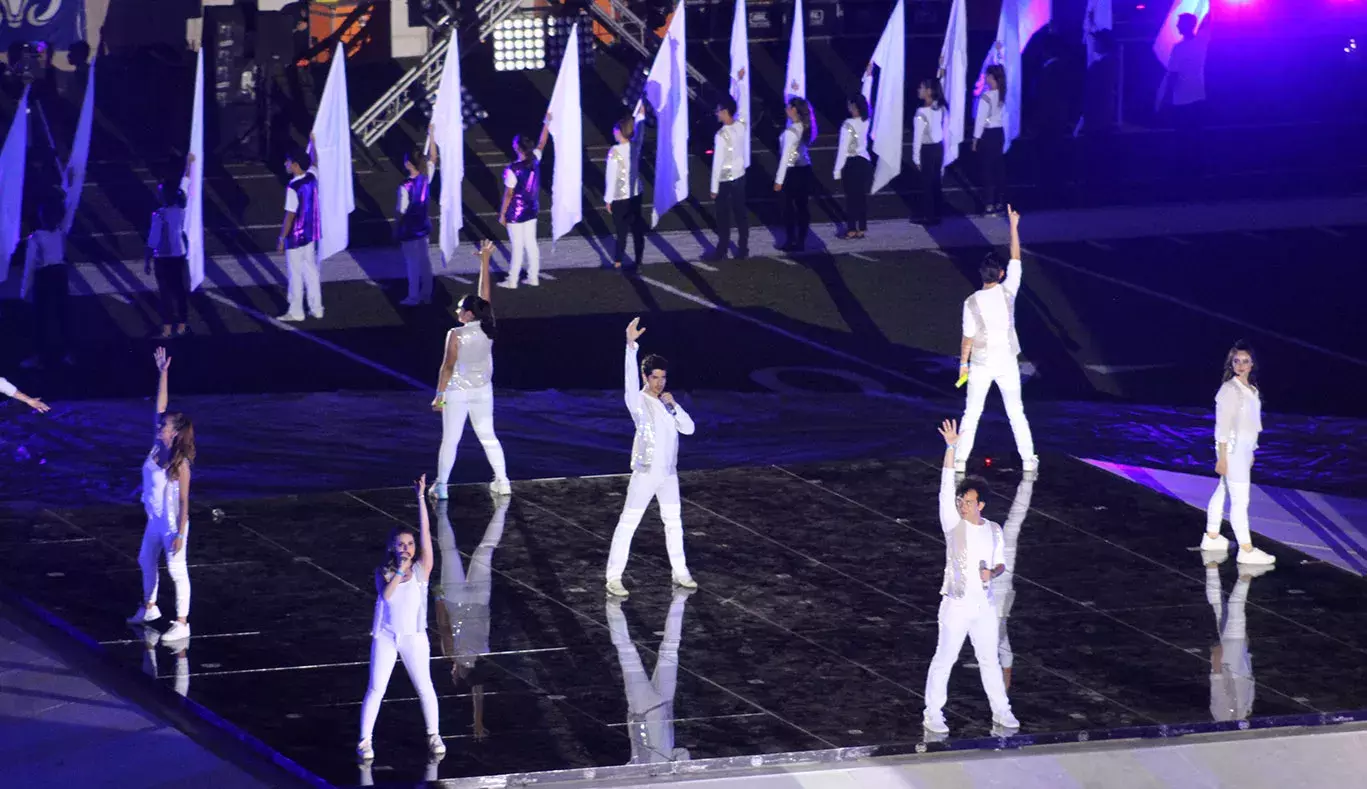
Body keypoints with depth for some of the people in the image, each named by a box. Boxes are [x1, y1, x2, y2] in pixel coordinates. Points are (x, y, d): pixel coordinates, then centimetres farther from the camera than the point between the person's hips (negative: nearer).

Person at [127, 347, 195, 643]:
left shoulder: (180, 463, -24)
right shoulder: (158, 447, -5)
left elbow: (184, 501, -20)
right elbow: (161, 406, -4)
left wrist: (180, 533, -20)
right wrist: (163, 373, -10)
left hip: (172, 525, -9)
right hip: (154, 521, 9)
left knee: (177, 572, 1)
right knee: (146, 561, 24)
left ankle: (182, 624, 10)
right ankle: (149, 608, 45)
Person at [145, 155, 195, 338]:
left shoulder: (158, 215, -21)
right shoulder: (181, 208, -8)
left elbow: (152, 241, -16)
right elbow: (184, 185, 6)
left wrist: (148, 261, -6)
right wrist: (189, 164, 20)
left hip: (163, 259, -4)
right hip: (180, 257, 4)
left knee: (166, 293, -1)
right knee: (180, 291, 13)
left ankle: (167, 328, -3)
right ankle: (181, 326, 18)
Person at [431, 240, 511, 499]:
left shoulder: (456, 335, -19)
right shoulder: (487, 329, -7)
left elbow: (448, 366, -17)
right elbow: (485, 293, 0)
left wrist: (439, 394, -10)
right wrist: (485, 261, 5)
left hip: (458, 391, -4)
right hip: (483, 390, 4)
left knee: (450, 440, 4)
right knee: (488, 437, 15)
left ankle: (441, 486, 10)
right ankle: (502, 481, 13)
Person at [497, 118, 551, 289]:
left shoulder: (513, 170, -25)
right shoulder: (535, 160, -9)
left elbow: (508, 195, -18)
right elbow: (542, 144, 11)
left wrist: (502, 214, -7)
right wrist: (547, 123, 22)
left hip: (515, 213, -6)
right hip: (531, 211, 6)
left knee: (518, 247, 2)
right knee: (531, 244, 15)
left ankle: (512, 281, 12)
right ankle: (533, 277, 23)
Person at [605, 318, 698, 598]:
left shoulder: (667, 403, 9)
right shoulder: (639, 401, -11)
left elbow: (688, 428, 4)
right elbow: (631, 375, -28)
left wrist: (674, 406, -10)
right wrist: (630, 345, -40)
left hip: (669, 473, 7)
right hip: (645, 472, -7)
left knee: (673, 522, 17)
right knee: (627, 524, -5)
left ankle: (680, 572, 31)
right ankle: (614, 578, -4)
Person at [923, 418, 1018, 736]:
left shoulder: (994, 530, 3)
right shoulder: (952, 523, -7)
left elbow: (1000, 564, 13)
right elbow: (946, 486, -17)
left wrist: (992, 572, -12)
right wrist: (950, 448, -24)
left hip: (985, 603, 3)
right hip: (956, 603, -3)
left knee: (990, 660, 12)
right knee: (944, 659, 2)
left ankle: (1001, 711, 22)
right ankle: (933, 713, 9)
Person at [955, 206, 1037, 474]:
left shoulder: (971, 303, -16)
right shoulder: (1007, 292, -14)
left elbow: (968, 338, -9)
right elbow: (1016, 259, -4)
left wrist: (963, 362, 5)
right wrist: (1013, 225, 0)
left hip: (981, 365, -1)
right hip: (1007, 362, 1)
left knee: (971, 414, 10)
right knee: (1016, 412, 12)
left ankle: (961, 460, 8)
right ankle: (1028, 459, 13)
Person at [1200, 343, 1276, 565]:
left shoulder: (1250, 389, 9)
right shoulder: (1229, 390, -16)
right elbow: (1223, 426, -17)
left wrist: (1250, 453, 19)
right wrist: (1222, 457, -17)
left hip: (1244, 448, 9)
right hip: (1232, 449, -9)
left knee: (1222, 493, 19)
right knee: (1240, 500, -7)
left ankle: (1212, 537, 30)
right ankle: (1246, 550, -5)